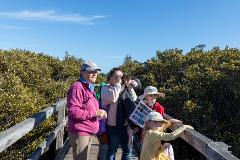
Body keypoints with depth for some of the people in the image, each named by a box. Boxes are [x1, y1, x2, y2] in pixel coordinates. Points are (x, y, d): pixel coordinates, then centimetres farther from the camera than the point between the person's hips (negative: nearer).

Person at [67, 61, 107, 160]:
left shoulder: (89, 88, 14)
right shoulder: (77, 87, -18)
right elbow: (73, 111, -27)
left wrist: (99, 113, 9)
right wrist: (95, 113, -24)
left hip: (87, 132, 10)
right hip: (80, 132, -10)